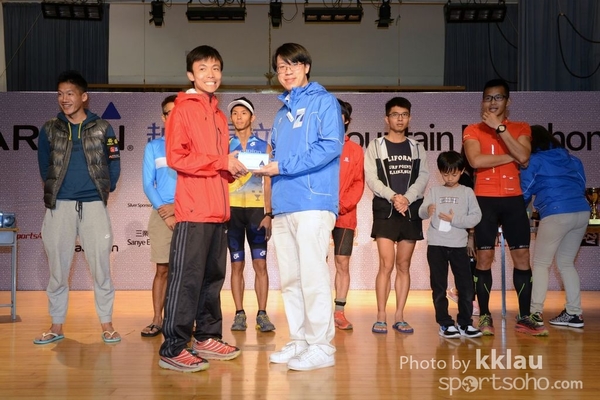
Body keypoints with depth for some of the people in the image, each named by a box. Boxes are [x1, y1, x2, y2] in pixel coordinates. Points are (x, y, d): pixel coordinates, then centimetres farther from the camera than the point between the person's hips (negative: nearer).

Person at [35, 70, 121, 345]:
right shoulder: (49, 129, 7)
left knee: (100, 267, 0)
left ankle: (106, 324, 11)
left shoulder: (102, 128, 3)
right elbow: (44, 166, 17)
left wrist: (105, 191, 6)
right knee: (57, 269, 6)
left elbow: (114, 165, 6)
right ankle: (57, 326, 17)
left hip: (94, 205, -1)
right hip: (59, 206, 2)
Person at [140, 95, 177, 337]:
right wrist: (165, 213, -7)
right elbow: (148, 184, 5)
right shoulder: (153, 147, 11)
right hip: (161, 213, 1)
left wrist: (178, 206, -11)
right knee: (163, 269, 2)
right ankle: (157, 320, 6)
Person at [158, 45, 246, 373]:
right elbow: (176, 157, -12)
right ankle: (173, 349, -1)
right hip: (193, 210, -8)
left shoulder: (219, 115, 20)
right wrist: (221, 163, -13)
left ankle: (207, 338, 23)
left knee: (213, 276, 13)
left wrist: (234, 168, 4)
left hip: (218, 210, 8)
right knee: (186, 278, -7)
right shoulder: (183, 109, -3)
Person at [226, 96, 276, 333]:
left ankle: (262, 314, 2)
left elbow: (268, 183, 4)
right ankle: (239, 314, 8)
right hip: (232, 209, 1)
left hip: (256, 209, 0)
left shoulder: (263, 147, 8)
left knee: (260, 264, -3)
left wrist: (269, 214, -4)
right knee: (237, 265, 3)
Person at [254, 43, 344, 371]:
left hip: (313, 201, -8)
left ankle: (322, 347, -1)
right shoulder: (282, 113, 24)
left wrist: (284, 167, -13)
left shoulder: (323, 101, 2)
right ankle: (299, 341, 19)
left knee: (313, 275, -8)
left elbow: (331, 145, -12)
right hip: (282, 205, 8)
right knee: (290, 279, 9)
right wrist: (265, 167, 4)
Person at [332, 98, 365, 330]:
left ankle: (339, 311, 9)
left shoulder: (355, 150, 10)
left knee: (342, 264, 2)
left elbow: (358, 183, 4)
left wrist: (342, 206, -10)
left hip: (345, 216, 1)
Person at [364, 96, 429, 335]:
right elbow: (371, 178, -4)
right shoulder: (376, 146, 6)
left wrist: (407, 199, -15)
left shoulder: (417, 148, 14)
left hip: (411, 211, 3)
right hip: (385, 210, -3)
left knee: (403, 266, 4)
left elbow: (423, 177, 2)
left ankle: (399, 317, 9)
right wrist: (393, 197, -19)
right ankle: (381, 317, -4)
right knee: (387, 264, -10)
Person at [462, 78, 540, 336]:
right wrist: (510, 157, -8)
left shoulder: (520, 128, 10)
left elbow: (523, 156, -10)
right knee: (484, 258, -2)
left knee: (522, 257, 1)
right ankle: (485, 317, 7)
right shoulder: (473, 130, 4)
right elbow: (476, 161, -14)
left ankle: (524, 318, 10)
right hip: (485, 200, -2)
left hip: (513, 199, 2)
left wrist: (500, 127, -12)